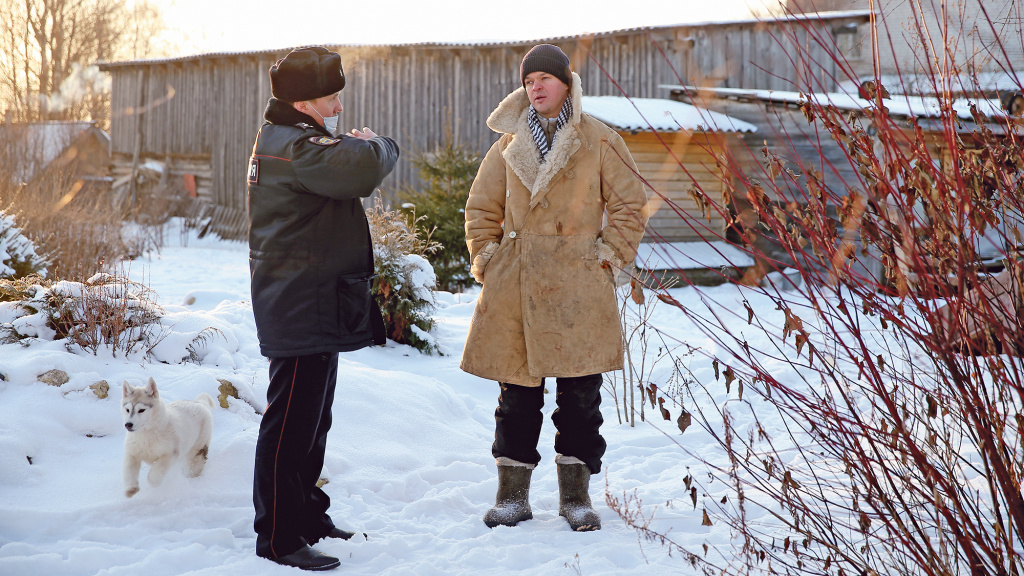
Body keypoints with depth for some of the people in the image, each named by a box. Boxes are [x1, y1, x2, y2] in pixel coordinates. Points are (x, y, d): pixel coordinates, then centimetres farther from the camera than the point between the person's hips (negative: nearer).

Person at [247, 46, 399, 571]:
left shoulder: (285, 140, 17)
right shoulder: (293, 147, -18)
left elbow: (339, 172, 21)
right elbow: (361, 171, -32)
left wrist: (355, 147, -1)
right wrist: (375, 144, -10)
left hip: (316, 306, 11)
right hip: (302, 308, -11)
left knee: (312, 419, 19)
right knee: (290, 422, -6)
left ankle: (306, 515, 31)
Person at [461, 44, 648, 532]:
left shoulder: (600, 142, 3)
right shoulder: (510, 144, 12)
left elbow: (630, 205, 5)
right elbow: (481, 208, 18)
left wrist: (609, 255, -4)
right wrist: (484, 260, 7)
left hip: (577, 288, -2)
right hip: (514, 287, 2)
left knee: (580, 395, 1)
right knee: (516, 392, 5)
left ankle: (576, 495, 13)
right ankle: (512, 495, 15)